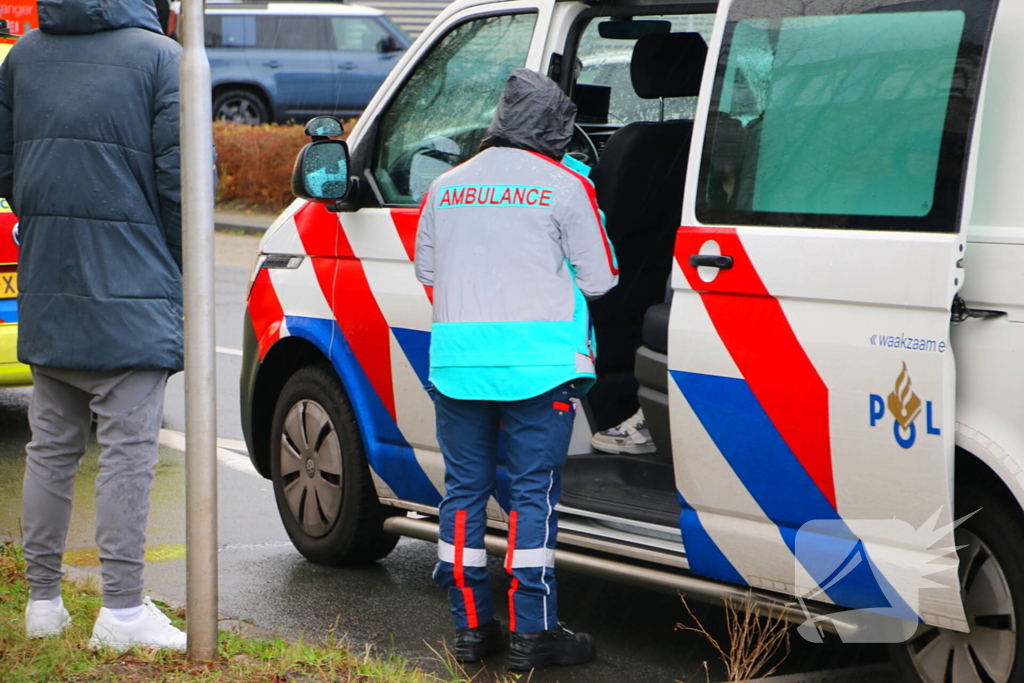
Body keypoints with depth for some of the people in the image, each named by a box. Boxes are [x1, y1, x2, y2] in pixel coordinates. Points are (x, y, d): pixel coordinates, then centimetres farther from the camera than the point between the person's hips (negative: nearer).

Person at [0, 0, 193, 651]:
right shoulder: (160, 57, -7)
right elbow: (180, 180, -10)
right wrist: (179, 267, 3)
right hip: (131, 293, -5)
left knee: (52, 447, 14)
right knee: (128, 450, -2)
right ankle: (122, 610, 0)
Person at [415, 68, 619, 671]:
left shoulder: (447, 187, 11)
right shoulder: (565, 187, -3)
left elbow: (426, 270, 21)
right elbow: (599, 280, -1)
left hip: (456, 361, 4)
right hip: (538, 363, -4)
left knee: (465, 489, 11)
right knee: (533, 493, 0)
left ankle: (471, 626, 16)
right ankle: (532, 633, 1)